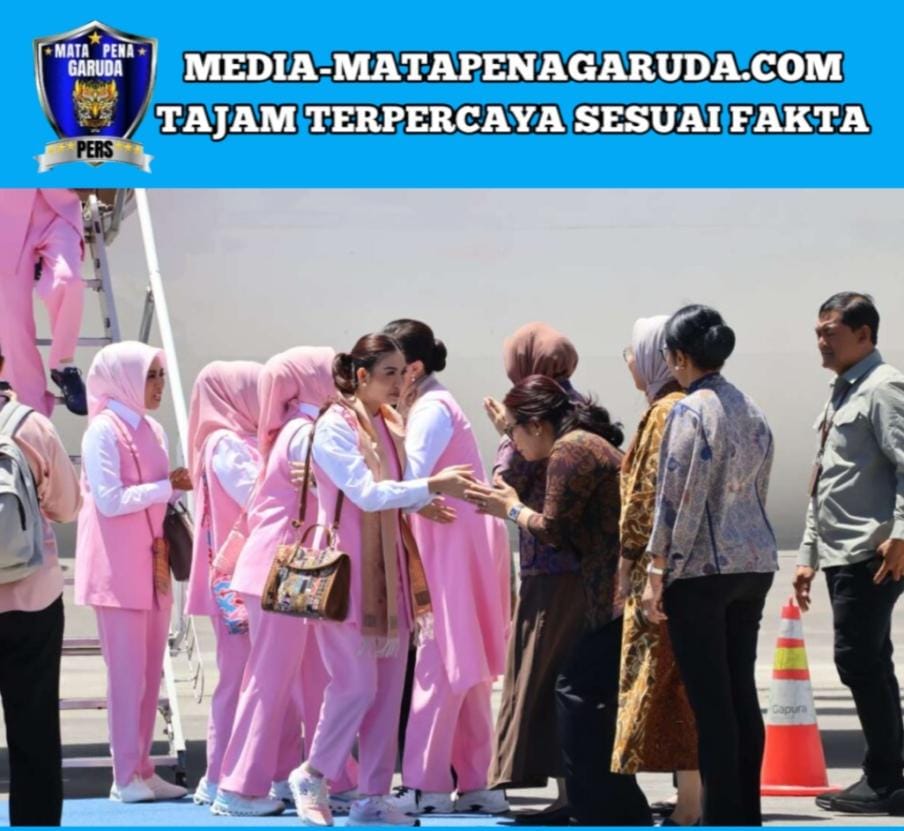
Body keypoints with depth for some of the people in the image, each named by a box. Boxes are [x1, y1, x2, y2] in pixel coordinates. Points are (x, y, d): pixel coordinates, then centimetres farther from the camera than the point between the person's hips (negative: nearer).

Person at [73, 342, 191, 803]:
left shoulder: (152, 431, 12)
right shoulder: (103, 431, -11)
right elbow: (110, 500, -18)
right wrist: (168, 487, -16)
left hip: (152, 566, 8)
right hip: (118, 570, -8)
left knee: (150, 673, 9)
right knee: (128, 672, -4)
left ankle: (142, 769, 15)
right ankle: (126, 778, 2)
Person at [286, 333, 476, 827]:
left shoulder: (390, 425, 12)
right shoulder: (334, 427, -11)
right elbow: (367, 494, -20)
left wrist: (425, 500, 0)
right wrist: (430, 486, -22)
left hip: (390, 569, 7)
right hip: (347, 569, -7)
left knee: (389, 687, 5)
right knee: (356, 684, -8)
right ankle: (312, 777, 12)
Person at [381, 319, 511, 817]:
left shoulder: (431, 410, -12)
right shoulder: (429, 407, 17)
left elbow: (407, 478, -23)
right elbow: (411, 480, 12)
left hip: (453, 548, -10)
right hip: (444, 547, 10)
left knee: (439, 665, -10)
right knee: (461, 666, 10)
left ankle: (425, 785, -10)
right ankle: (474, 784, 13)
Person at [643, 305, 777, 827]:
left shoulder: (691, 411, -13)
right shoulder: (752, 411, 11)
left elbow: (678, 500, -15)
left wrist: (656, 573, -11)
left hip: (701, 569, -8)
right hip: (755, 563, 8)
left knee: (711, 700, -4)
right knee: (743, 691, 11)